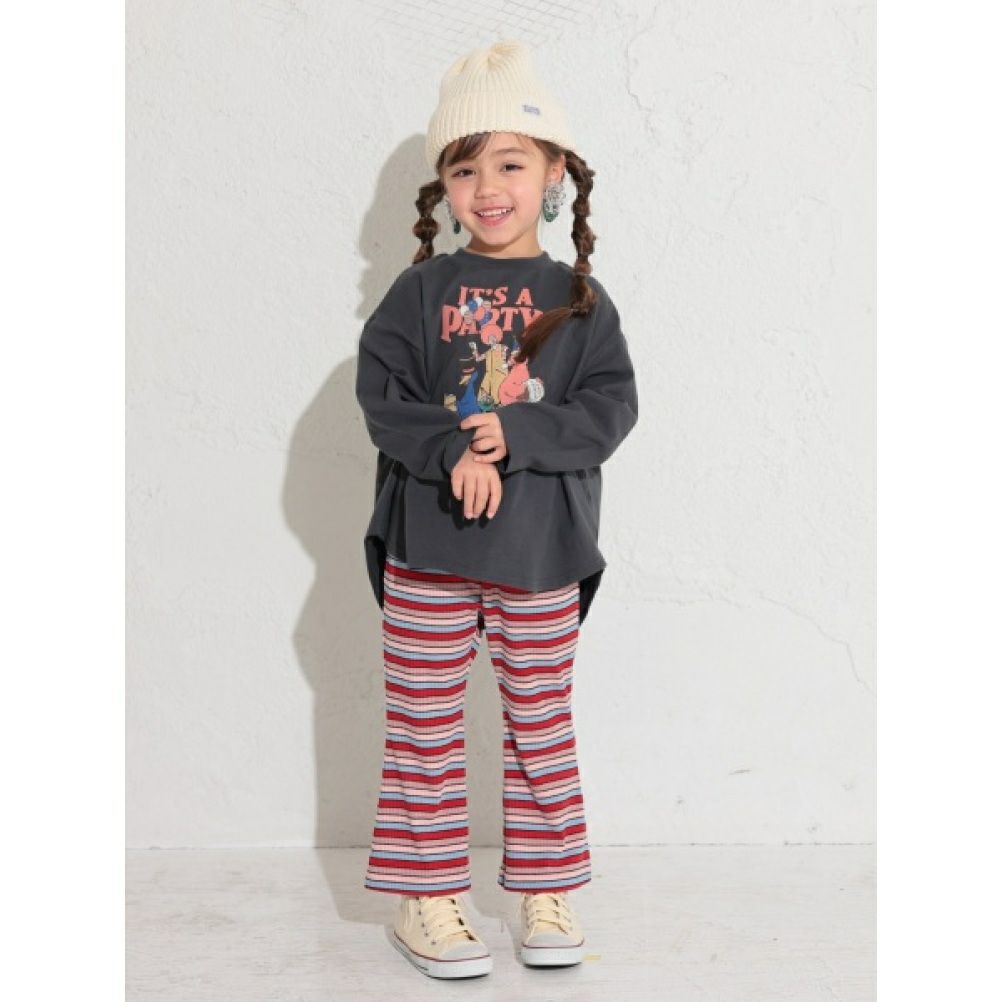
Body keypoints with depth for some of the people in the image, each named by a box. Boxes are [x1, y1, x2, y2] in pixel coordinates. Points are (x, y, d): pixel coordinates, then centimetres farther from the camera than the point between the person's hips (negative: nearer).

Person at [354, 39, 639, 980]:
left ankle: (546, 890, 23)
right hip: (426, 545, 0)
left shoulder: (579, 297, 3)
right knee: (424, 724, 5)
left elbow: (611, 406, -5)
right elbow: (379, 391, -3)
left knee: (542, 722, 9)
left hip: (542, 549, 0)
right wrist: (450, 450, -19)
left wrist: (516, 434, -19)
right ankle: (425, 895, 17)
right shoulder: (422, 290, 2)